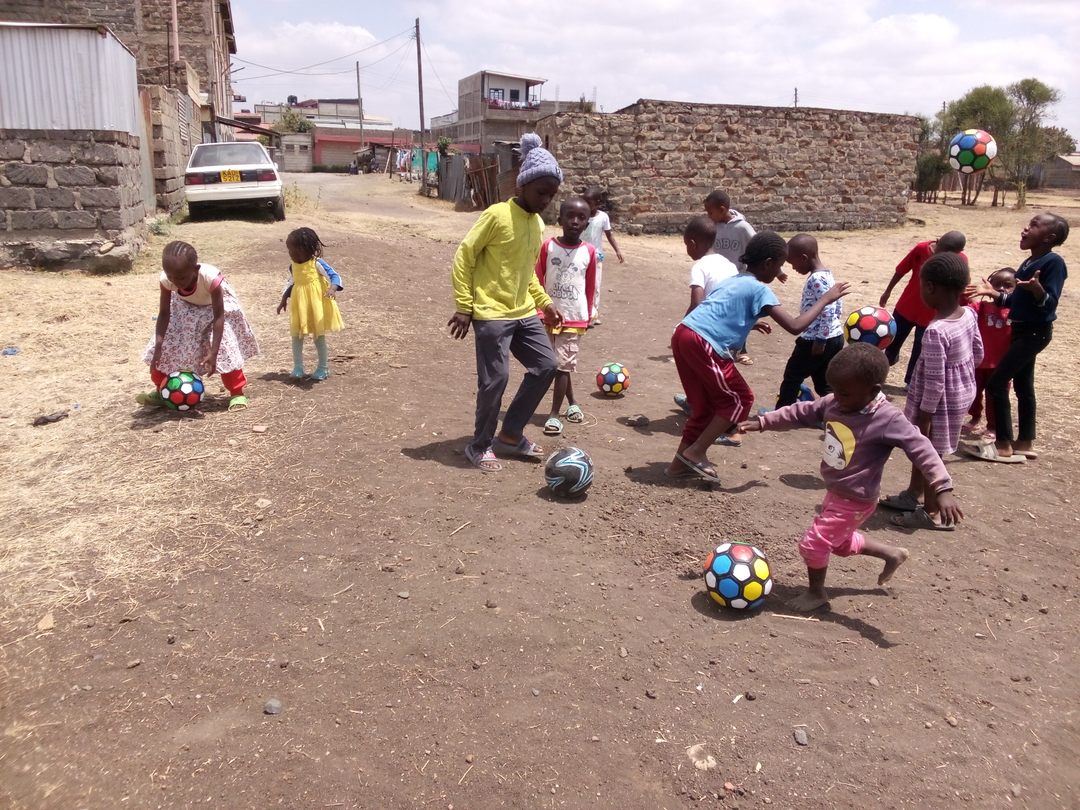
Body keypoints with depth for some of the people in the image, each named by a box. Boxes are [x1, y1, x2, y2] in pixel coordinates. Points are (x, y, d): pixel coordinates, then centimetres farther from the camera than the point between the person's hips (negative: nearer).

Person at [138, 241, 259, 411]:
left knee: (225, 346, -17)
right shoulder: (165, 280, -30)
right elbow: (164, 313, -19)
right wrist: (158, 348, -27)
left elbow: (219, 316, -34)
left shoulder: (210, 277, -41)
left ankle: (237, 393, -3)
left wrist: (213, 352, -38)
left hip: (215, 306, -3)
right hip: (185, 307, 4)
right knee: (167, 345, -3)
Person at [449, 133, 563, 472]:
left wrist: (544, 302, 16)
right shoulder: (497, 215, -15)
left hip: (524, 313, 8)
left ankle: (510, 436, 20)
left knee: (546, 366, 7)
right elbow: (464, 256, -13)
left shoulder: (538, 223, 10)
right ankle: (480, 446, 15)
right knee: (495, 379, -8)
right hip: (491, 314, -8)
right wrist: (463, 307, -16)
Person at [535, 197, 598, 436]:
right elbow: (537, 280, 1)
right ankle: (572, 402, 32)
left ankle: (555, 413, 2)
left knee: (563, 365, -3)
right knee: (559, 364, 14)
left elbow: (590, 287, 6)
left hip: (574, 318, -1)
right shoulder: (548, 247, -5)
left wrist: (588, 315, 10)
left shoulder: (589, 252, -3)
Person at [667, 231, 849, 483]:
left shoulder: (735, 281, 24)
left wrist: (750, 324, 35)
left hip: (683, 336, 9)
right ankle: (695, 452, 7)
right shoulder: (759, 289, -1)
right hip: (703, 345, -9)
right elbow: (794, 326, -6)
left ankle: (681, 462, 24)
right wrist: (825, 299, 5)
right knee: (739, 399, 7)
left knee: (705, 405, 20)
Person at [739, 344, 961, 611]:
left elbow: (922, 449, -29)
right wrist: (763, 421, 2)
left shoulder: (888, 420, -28)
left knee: (813, 544, 1)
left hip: (854, 502, -8)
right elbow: (800, 413, 3)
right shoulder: (833, 403, -9)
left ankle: (816, 592, 29)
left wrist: (943, 490, -35)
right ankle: (893, 554, 51)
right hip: (835, 493, 8)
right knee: (842, 542, 29)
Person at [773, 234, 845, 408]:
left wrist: (820, 340, -21)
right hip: (835, 337, 9)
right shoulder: (826, 274, 11)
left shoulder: (817, 279, -19)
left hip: (816, 340, -9)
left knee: (792, 376, 6)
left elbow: (827, 312, -24)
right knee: (824, 383, 13)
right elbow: (837, 308, 18)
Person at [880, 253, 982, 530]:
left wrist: (924, 417, -17)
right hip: (962, 391, 9)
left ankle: (934, 513, 24)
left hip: (942, 401, -9)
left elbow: (934, 382, -26)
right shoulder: (969, 315, -5)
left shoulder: (935, 332, -30)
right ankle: (913, 494, 41)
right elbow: (978, 354, 9)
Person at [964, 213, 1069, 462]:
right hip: (1022, 330, 9)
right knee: (1023, 385, 15)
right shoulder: (1028, 262, 9)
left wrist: (1036, 288, -39)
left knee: (996, 383, -9)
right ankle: (1025, 443, 25)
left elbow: (1049, 305, -21)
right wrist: (992, 293, 8)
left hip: (1035, 332, -9)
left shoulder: (1053, 262, -17)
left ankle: (1004, 445, 0)